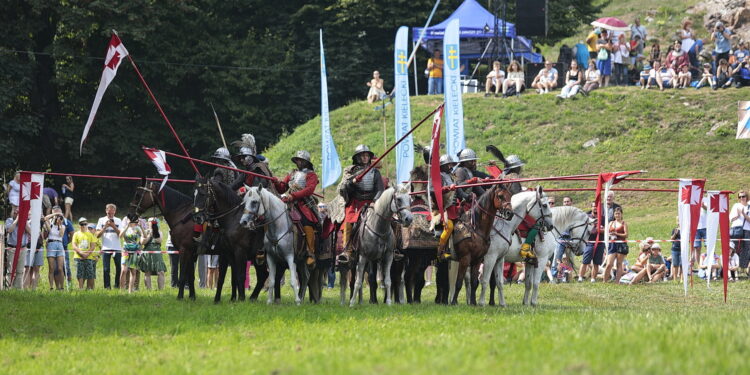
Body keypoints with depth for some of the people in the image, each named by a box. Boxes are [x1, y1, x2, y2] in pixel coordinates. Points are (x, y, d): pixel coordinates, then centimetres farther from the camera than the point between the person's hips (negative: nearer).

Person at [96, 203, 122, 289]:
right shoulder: (102, 220, 9)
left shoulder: (118, 221, 9)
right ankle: (107, 287, -2)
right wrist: (105, 227, -11)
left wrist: (114, 227, -14)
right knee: (106, 269, -5)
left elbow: (121, 234, 0)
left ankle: (117, 286, 6)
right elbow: (97, 235, 3)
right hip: (106, 249, 0)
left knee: (119, 268, -3)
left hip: (117, 249, 0)